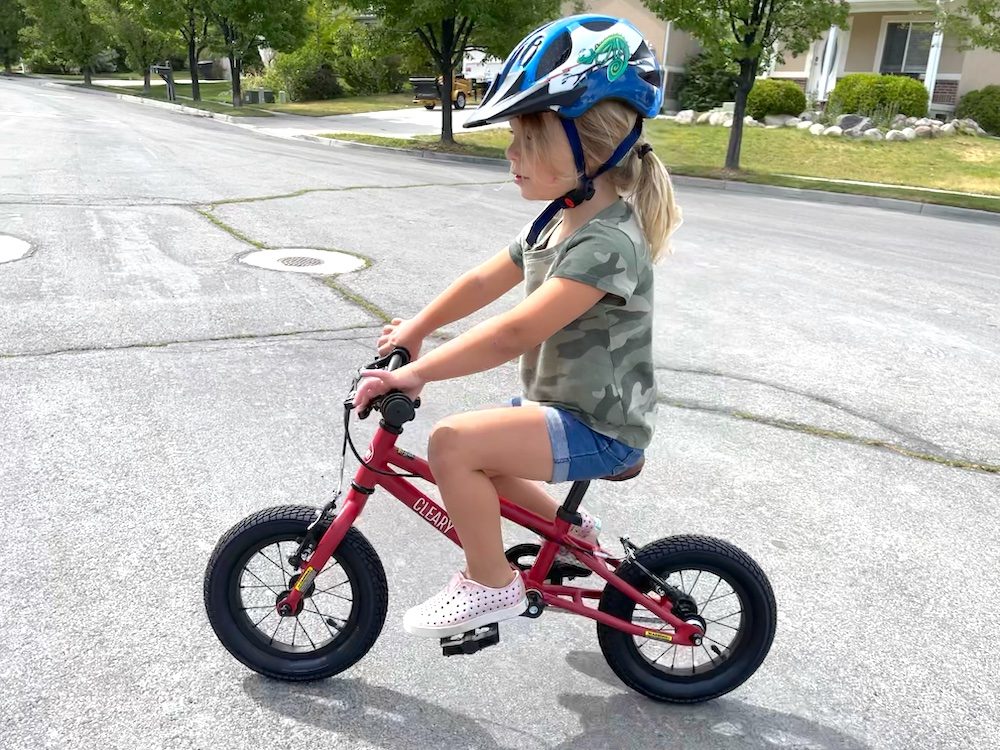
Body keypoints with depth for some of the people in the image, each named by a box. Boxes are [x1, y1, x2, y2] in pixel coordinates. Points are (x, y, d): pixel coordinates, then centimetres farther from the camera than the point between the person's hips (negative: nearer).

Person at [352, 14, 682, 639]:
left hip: (598, 429, -10)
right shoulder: (558, 221, 5)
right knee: (473, 454, 22)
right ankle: (570, 529, 33)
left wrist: (416, 372, -32)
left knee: (454, 443, -25)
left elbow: (514, 334, -34)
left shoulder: (608, 243, -26)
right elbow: (486, 281, 9)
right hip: (562, 405, 10)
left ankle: (493, 584, -5)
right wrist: (417, 327, -1)